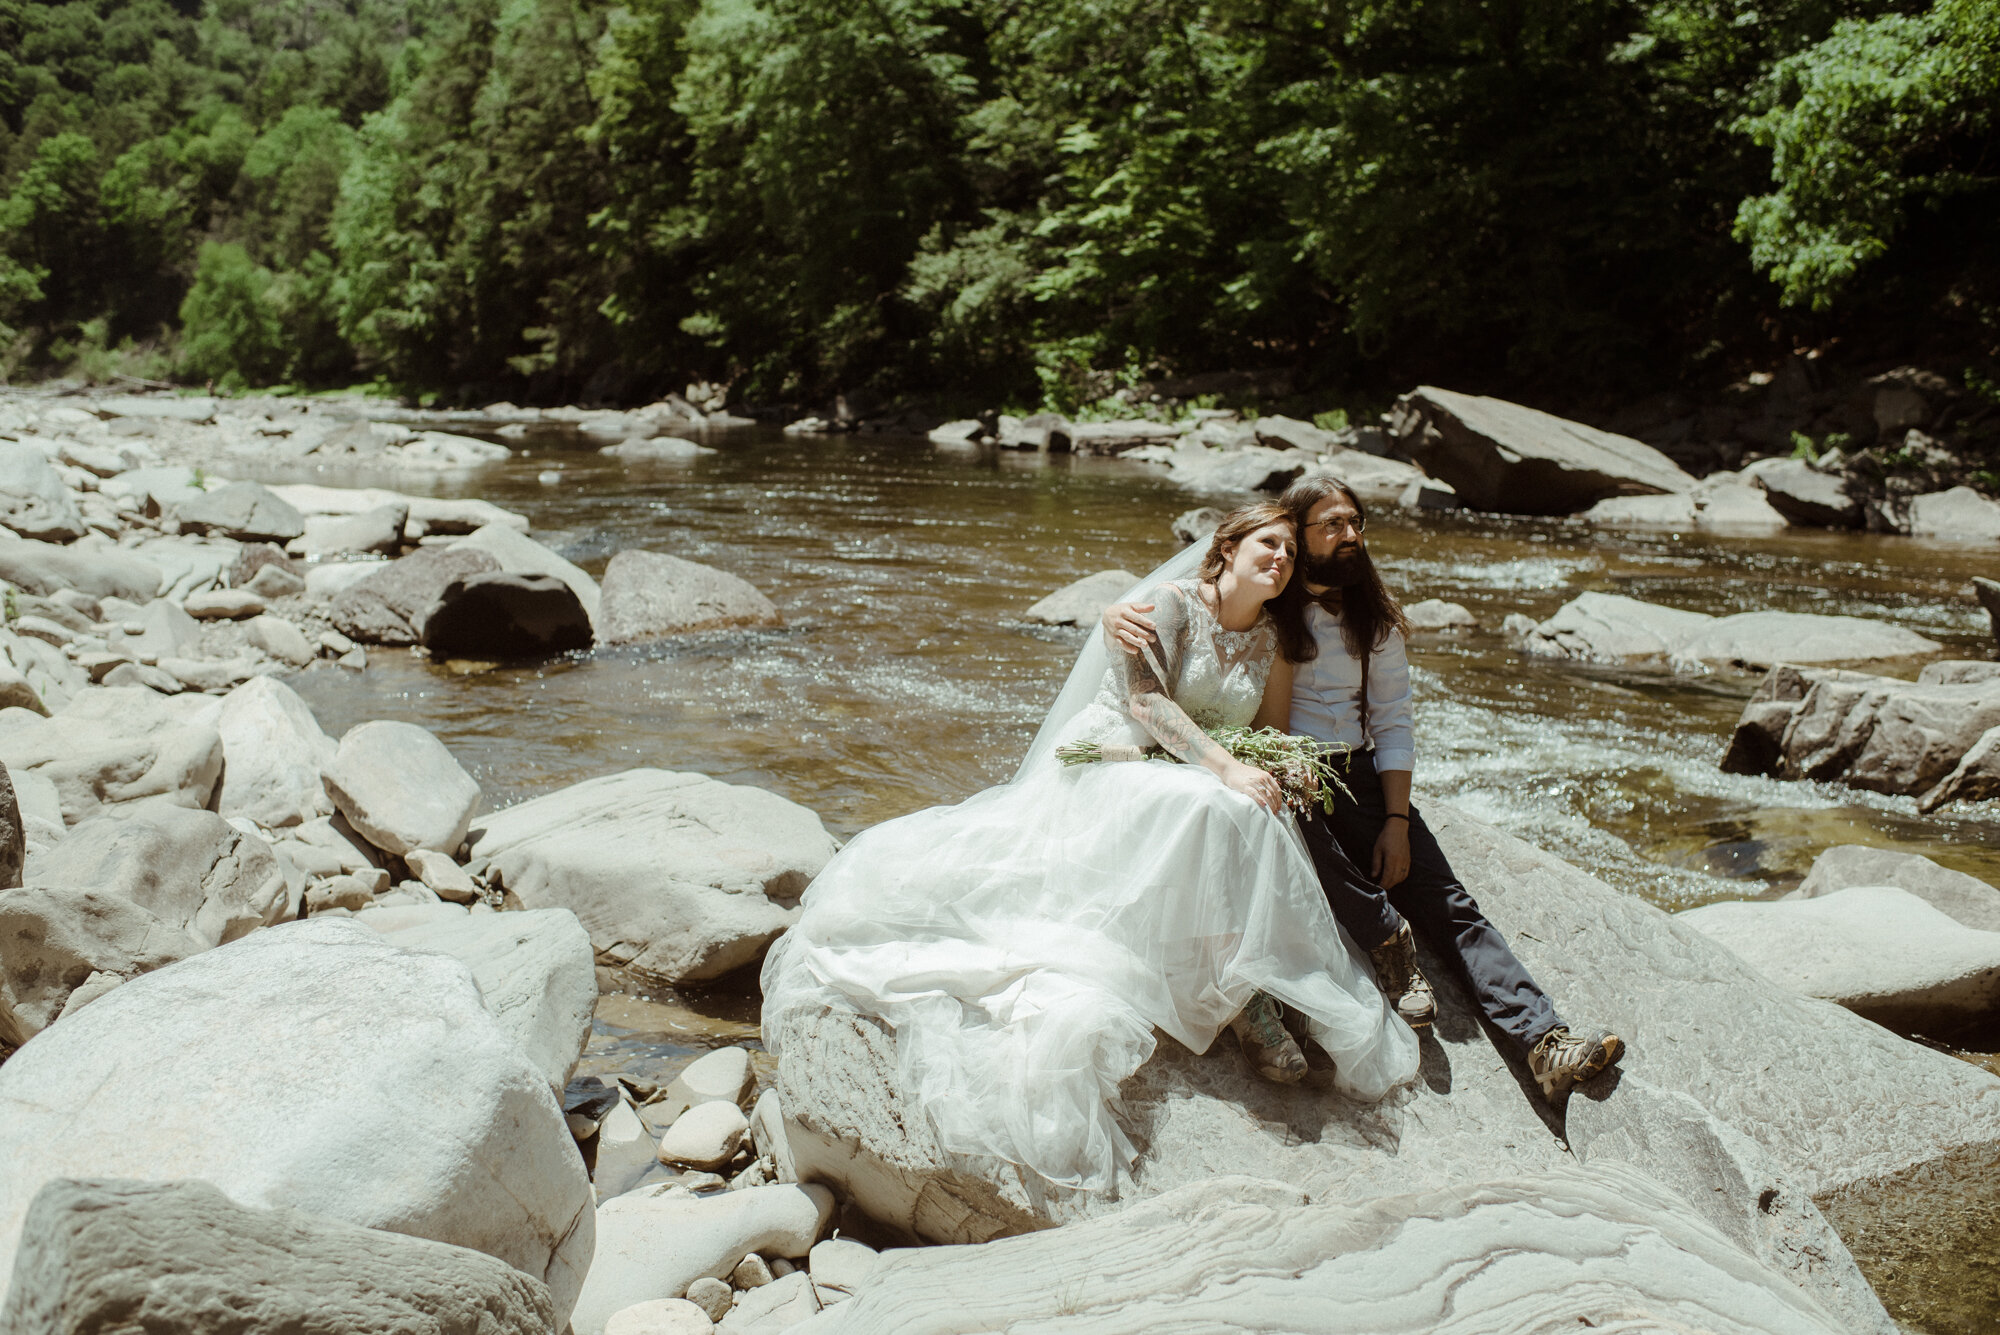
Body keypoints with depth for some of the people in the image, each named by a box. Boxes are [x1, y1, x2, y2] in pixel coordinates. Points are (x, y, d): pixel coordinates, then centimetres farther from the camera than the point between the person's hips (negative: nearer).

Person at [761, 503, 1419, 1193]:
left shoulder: (1274, 642, 13)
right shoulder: (1172, 602, -5)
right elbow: (1144, 698, -17)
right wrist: (1226, 768, -27)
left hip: (1193, 782, 6)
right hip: (1112, 766, -6)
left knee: (1267, 822, -28)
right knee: (1217, 814, -35)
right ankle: (1245, 995, -25)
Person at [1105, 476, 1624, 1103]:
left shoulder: (1374, 621, 11)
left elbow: (1392, 724, 10)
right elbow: (1151, 611, 0)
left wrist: (1397, 821, -3)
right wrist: (1117, 615, -27)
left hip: (1355, 774, 3)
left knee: (1448, 902, -15)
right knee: (1287, 817, -40)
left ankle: (1544, 1040, -24)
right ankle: (1387, 939, -24)